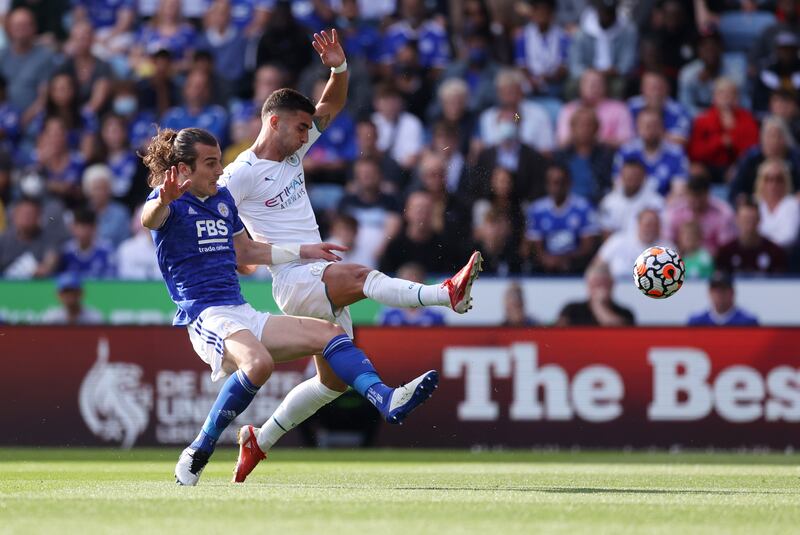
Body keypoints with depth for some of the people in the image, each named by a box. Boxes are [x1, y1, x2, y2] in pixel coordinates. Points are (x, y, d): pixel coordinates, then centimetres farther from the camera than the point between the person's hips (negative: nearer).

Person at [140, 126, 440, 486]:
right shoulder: (172, 201, -5)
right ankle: (197, 455, -27)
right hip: (205, 317, -9)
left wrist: (302, 252, 36)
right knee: (259, 362, -36)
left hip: (244, 315, 9)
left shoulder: (223, 198, 20)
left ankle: (387, 401, -16)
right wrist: (164, 199, -54)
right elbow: (150, 220, -31)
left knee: (327, 333, -3)